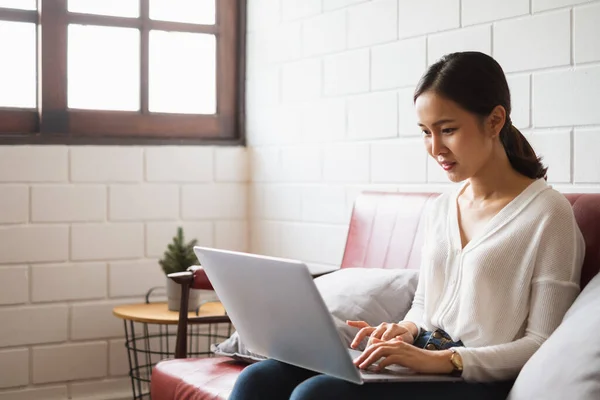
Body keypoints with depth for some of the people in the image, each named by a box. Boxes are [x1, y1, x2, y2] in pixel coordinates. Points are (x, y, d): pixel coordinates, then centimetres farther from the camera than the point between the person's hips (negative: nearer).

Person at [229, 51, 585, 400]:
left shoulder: (548, 213, -7)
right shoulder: (441, 208, 15)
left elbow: (543, 343, -10)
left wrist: (444, 359, -20)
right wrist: (405, 331, -1)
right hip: (419, 359, 7)